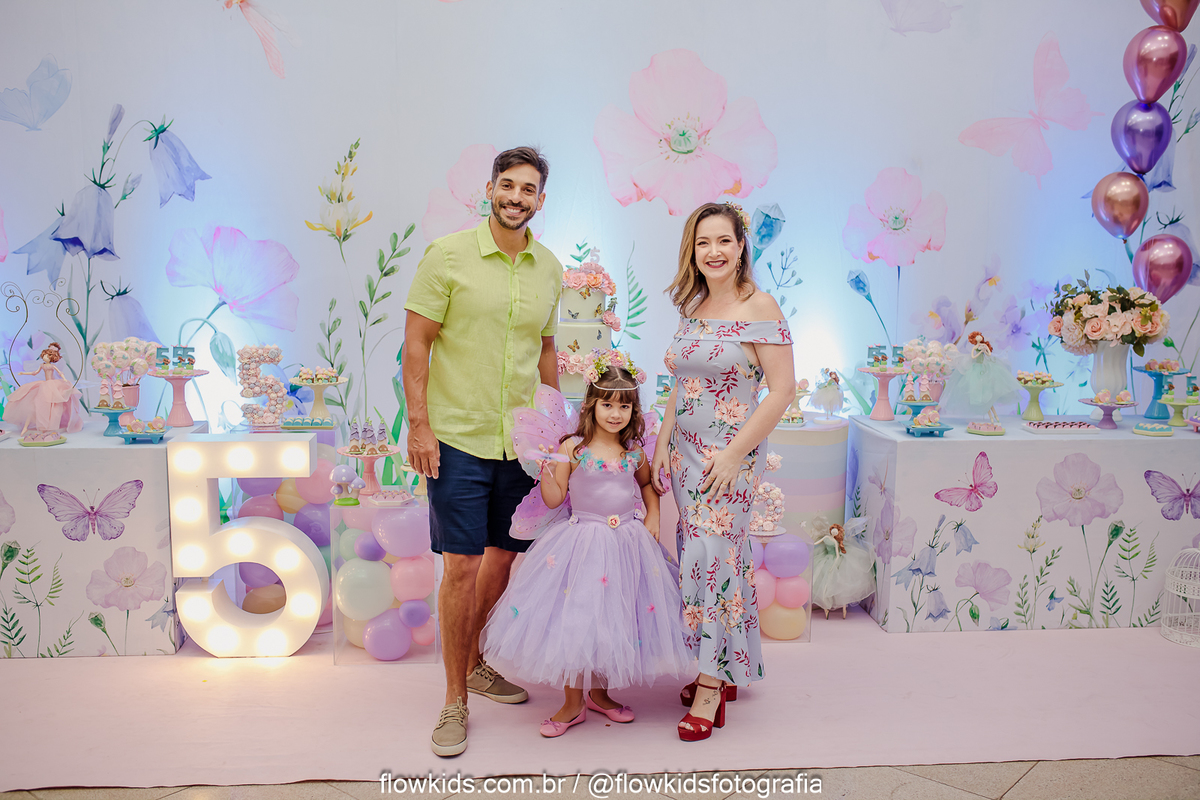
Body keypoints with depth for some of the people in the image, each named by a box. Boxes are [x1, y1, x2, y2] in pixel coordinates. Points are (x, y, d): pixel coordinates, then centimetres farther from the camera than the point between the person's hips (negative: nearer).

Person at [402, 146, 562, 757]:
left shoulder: (548, 269, 8)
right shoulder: (448, 255, -6)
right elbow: (416, 343, -7)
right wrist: (418, 425, -13)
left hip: (522, 440, 5)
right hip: (458, 438, -5)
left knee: (504, 556, 15)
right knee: (462, 566, -4)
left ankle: (475, 664, 37)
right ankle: (455, 700, 12)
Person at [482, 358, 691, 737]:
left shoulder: (634, 451, 3)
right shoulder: (572, 448, -7)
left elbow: (648, 485, 23)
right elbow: (554, 499, -6)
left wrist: (653, 517, 8)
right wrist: (546, 470, -22)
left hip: (627, 542, 3)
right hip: (582, 543, -3)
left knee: (614, 619, 9)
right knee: (573, 618, 0)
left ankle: (600, 693, 30)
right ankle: (573, 703, 16)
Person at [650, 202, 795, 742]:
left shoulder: (760, 307, -11)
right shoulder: (692, 308, 10)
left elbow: (782, 389, -14)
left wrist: (735, 453, -16)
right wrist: (664, 444, 9)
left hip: (731, 455, -6)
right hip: (686, 451, 6)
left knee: (710, 557, -7)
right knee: (715, 556, 11)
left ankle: (711, 686, 6)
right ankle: (724, 671, 24)